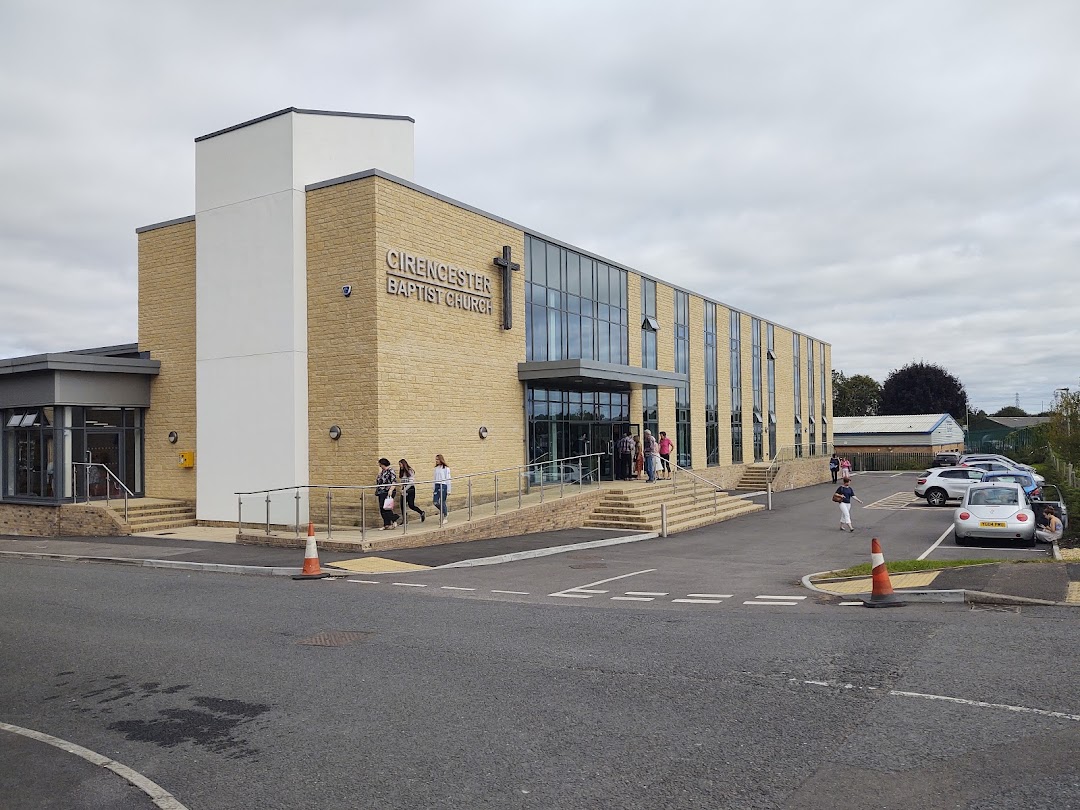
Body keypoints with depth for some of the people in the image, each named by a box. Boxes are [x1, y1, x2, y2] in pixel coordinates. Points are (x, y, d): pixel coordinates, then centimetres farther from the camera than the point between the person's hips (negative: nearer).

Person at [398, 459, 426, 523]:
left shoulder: (410, 471, -10)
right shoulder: (401, 472, 11)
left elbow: (411, 482, -15)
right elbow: (402, 482, 14)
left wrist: (405, 490, -17)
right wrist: (402, 489, 1)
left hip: (410, 489, -7)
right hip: (404, 490, 7)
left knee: (411, 505, -7)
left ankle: (422, 513, 17)